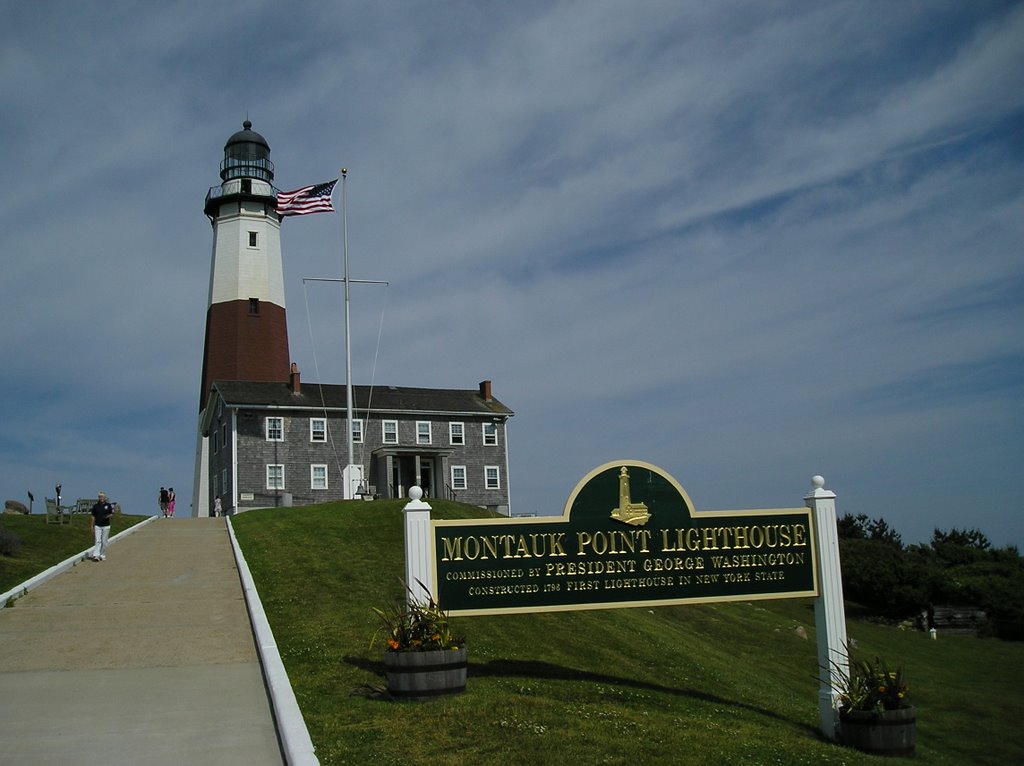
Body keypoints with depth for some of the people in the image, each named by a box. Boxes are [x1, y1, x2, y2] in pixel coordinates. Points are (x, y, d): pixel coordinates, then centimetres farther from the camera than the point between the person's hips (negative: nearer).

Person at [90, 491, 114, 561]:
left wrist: (108, 516, -18)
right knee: (98, 541, -9)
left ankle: (103, 556, 16)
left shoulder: (108, 505, 0)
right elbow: (93, 516, 7)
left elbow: (111, 514, 5)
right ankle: (96, 555, -18)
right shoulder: (95, 506, 3)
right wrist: (92, 526, 6)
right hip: (97, 526, 0)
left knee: (104, 542, 5)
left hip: (106, 526, 0)